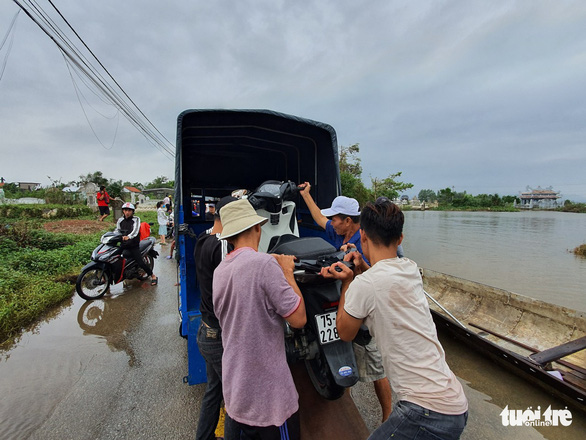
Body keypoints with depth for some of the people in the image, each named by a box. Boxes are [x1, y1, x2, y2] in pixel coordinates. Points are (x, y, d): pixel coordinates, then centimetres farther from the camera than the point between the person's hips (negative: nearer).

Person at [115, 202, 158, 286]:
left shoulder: (136, 219, -3)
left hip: (133, 245, -5)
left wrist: (128, 236, -37)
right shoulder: (120, 220, 14)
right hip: (123, 245, 5)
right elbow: (117, 231, 14)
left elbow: (135, 230, -18)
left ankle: (153, 276, 1)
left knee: (141, 262, -13)